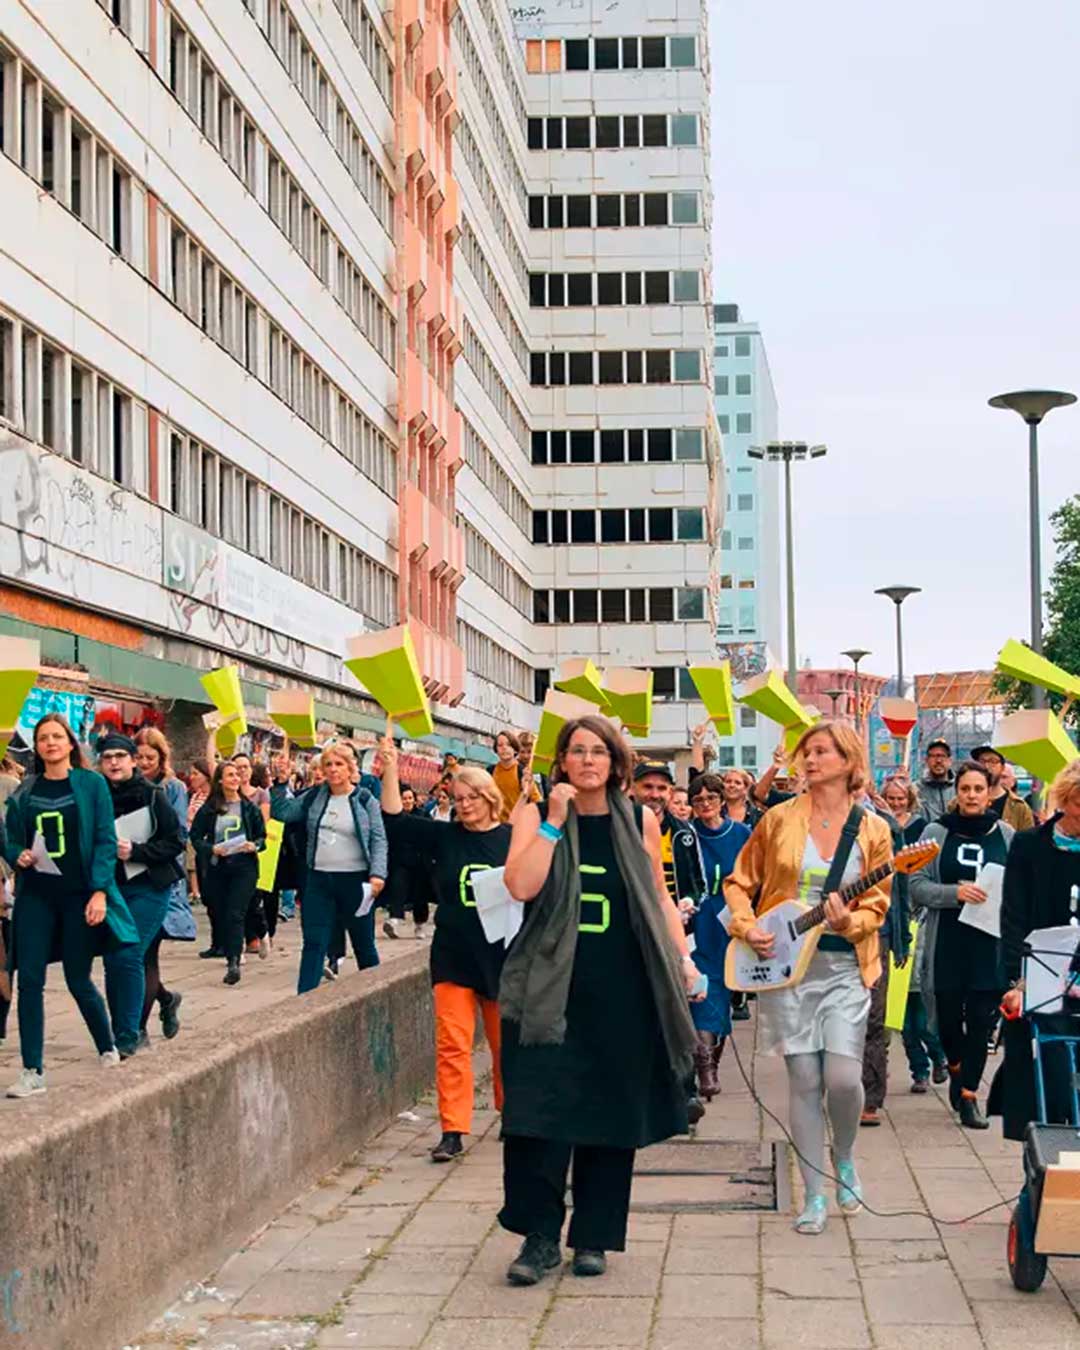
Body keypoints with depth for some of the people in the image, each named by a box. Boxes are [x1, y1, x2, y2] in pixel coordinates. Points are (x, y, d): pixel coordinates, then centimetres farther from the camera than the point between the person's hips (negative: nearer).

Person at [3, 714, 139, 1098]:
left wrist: (100, 891, -14)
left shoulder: (91, 784, -2)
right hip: (36, 895, 3)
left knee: (78, 979, 5)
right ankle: (32, 1071, -1)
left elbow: (105, 841, -6)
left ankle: (108, 1050, 29)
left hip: (79, 893, -3)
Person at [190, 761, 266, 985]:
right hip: (216, 868, 2)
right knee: (221, 915, 6)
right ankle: (232, 956, 21)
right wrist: (211, 849, -13)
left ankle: (234, 963, -20)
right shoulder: (208, 809, 3)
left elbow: (262, 836, 10)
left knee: (235, 915, -13)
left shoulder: (249, 807, 4)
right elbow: (195, 837, 4)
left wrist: (254, 846, -11)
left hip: (244, 868, -2)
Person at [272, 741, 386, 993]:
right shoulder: (314, 797, 7)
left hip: (355, 880, -3)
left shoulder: (365, 800, -3)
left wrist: (377, 874, -17)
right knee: (314, 943, -2)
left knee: (363, 944, 11)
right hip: (318, 880, 3)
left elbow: (378, 840, -5)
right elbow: (282, 812, 3)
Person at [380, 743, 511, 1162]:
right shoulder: (444, 838, 3)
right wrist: (390, 770, -11)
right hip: (453, 956, 1)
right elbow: (395, 819, -3)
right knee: (452, 1045, -4)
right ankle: (452, 1131, -3)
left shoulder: (513, 839, -2)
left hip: (502, 957, -1)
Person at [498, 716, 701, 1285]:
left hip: (622, 989, 2)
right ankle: (541, 1234, 5)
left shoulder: (639, 821, 7)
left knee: (613, 1115, 6)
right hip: (552, 988, -2)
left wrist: (683, 958, 6)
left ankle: (594, 1237, 18)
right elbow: (521, 885, -14)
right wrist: (555, 820, -15)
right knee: (540, 1110, -7)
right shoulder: (536, 815, 1)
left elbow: (659, 898, 16)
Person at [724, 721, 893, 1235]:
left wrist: (848, 922, -17)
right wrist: (746, 926, -6)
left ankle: (844, 1157, 21)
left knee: (843, 1078, -11)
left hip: (844, 965, 0)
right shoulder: (780, 819, 3)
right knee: (804, 1080, 1)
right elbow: (740, 882, 10)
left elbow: (876, 904, 3)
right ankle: (815, 1195, 12)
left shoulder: (872, 830, 2)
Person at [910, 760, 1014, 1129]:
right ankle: (956, 1069, 35)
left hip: (991, 943, 0)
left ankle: (969, 1094, 7)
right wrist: (954, 892, -17)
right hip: (947, 942, 0)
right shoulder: (936, 833, 3)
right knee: (948, 1016, 5)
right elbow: (917, 886, -2)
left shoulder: (1006, 835, 7)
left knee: (981, 1019, -2)